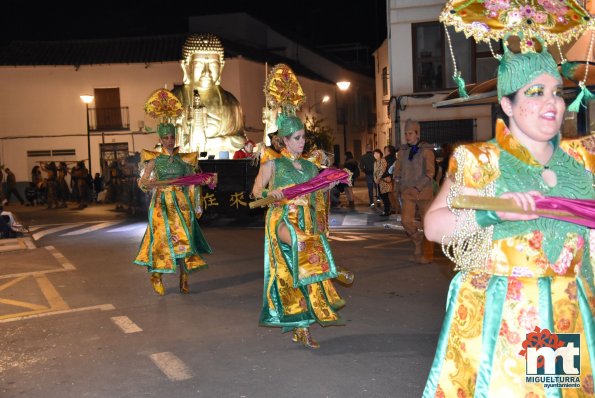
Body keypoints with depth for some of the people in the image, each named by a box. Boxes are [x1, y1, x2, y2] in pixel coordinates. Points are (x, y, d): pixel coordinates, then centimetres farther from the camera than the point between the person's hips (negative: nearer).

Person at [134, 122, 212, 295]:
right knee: (162, 239, -5)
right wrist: (148, 184, -22)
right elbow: (141, 182, 1)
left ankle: (184, 280, 7)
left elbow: (191, 184, 10)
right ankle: (156, 276, 15)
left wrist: (195, 207, 7)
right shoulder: (154, 159, 3)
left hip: (181, 203, 1)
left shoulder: (184, 159, 7)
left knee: (183, 240, -3)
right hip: (161, 204, -1)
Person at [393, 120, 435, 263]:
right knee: (406, 221, -10)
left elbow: (430, 172, -10)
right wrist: (399, 186, 4)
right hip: (407, 193, 3)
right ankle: (418, 244, 15)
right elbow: (397, 170, 18)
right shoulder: (402, 150, 10)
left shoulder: (426, 150, -3)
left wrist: (417, 188, -18)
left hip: (423, 192, -3)